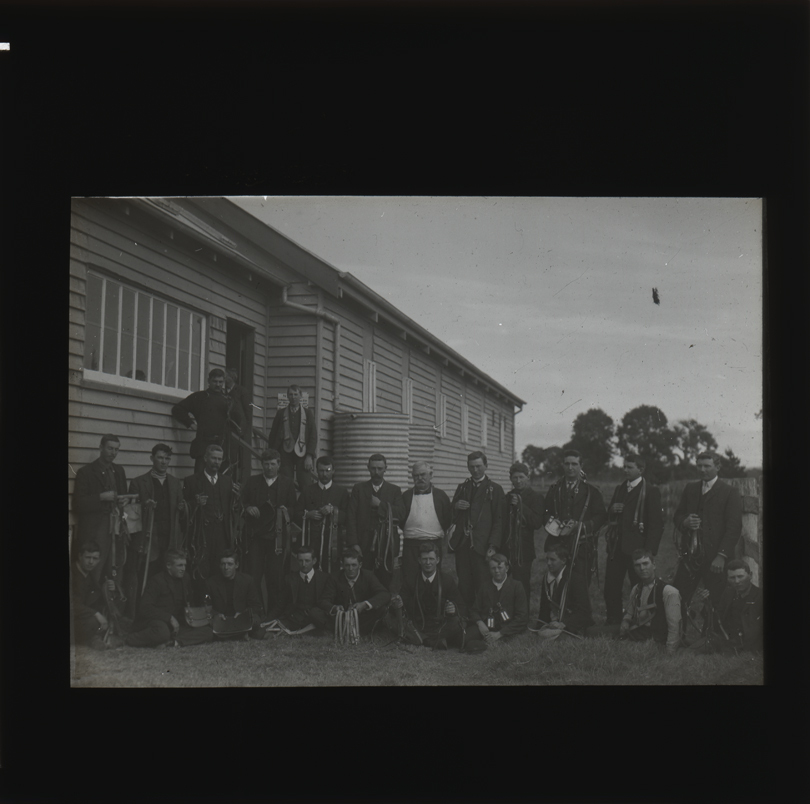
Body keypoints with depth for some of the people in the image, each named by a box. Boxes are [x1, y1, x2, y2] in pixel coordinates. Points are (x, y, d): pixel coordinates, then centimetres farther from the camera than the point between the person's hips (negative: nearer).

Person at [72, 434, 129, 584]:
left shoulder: (119, 471, 16)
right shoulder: (86, 472, -1)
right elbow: (78, 504, -6)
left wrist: (123, 502, 3)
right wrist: (101, 497, -17)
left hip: (116, 530, 5)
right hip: (94, 532, -5)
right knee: (92, 577, -9)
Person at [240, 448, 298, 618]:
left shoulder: (287, 484, 10)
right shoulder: (252, 482, 13)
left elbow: (293, 509, 8)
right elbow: (242, 503, 13)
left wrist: (286, 512, -12)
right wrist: (248, 508, -7)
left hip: (277, 536, -1)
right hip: (255, 534, 1)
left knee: (275, 577, -1)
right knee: (253, 575, -4)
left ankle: (273, 615, 10)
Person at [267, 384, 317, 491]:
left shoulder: (308, 414, 9)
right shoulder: (281, 413, 12)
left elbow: (313, 436, 5)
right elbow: (273, 435, 12)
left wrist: (310, 456, -6)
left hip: (302, 454, -1)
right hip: (285, 453, 1)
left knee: (305, 485, -7)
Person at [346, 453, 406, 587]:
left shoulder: (394, 490, 12)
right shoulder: (358, 489, 11)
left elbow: (401, 514, -1)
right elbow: (351, 517, 5)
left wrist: (380, 504, -7)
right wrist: (354, 544, -4)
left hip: (386, 545, 0)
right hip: (364, 545, 0)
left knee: (386, 581, -3)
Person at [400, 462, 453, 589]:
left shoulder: (440, 495, 8)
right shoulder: (406, 496, 9)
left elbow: (449, 519, 10)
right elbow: (399, 519, 9)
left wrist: (439, 533, 6)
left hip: (433, 545, 0)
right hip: (410, 545, 0)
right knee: (409, 581, -2)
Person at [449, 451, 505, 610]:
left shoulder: (495, 489, 5)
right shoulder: (462, 487, 18)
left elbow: (498, 521, 0)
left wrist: (493, 546, -11)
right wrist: (455, 506, -1)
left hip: (482, 546, -4)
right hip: (462, 544, 4)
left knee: (483, 589, -5)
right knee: (464, 587, 3)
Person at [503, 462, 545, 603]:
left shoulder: (535, 497, 0)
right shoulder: (508, 497, 15)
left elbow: (538, 522, -11)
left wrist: (520, 506, -16)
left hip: (523, 550, -4)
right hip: (507, 549, 4)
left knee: (523, 585, -6)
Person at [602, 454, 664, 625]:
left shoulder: (651, 491, -3)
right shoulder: (619, 489, 17)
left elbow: (656, 523, -8)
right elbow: (610, 517, 23)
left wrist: (650, 550, -15)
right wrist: (612, 510, -2)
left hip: (637, 548, -6)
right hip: (616, 546, 6)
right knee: (611, 587, 4)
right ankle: (613, 622, 15)